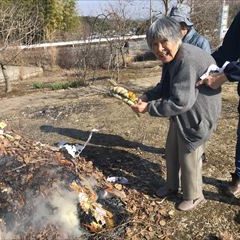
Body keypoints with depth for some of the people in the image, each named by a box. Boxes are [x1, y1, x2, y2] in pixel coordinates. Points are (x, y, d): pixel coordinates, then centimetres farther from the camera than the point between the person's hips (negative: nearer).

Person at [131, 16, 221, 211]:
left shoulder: (188, 61, -33)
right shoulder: (171, 58, 0)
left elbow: (181, 102, -34)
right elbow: (165, 87, 12)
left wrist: (149, 108, -28)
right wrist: (146, 96, -5)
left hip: (198, 114, -10)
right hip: (182, 113, 10)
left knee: (188, 155, 4)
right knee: (171, 149, 21)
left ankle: (194, 196, 28)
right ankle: (172, 185, 43)